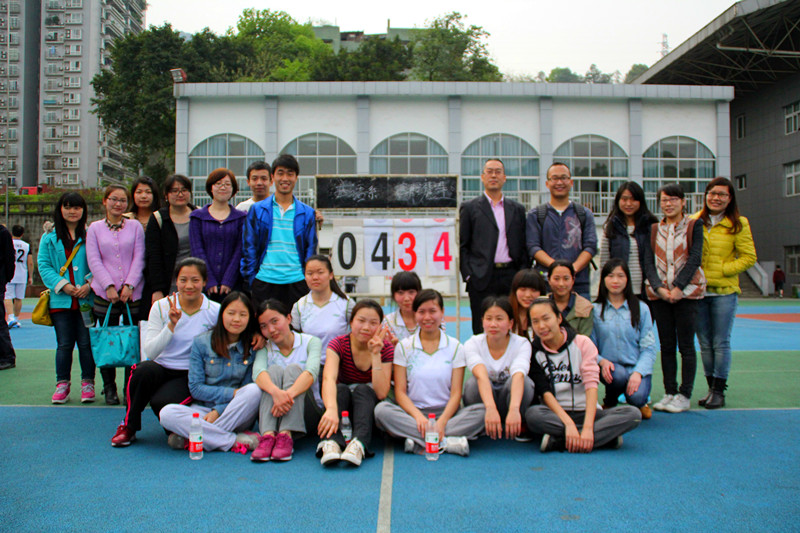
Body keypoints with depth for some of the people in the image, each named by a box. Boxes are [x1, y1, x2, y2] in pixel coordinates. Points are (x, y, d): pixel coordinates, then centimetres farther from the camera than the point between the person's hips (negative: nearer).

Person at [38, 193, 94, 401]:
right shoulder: (49, 237, 8)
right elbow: (43, 265, 2)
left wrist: (89, 284, -13)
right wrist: (62, 285, -10)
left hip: (86, 299, -1)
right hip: (61, 300, 1)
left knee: (86, 343, 3)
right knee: (64, 344, 5)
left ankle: (88, 383, 13)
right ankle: (62, 384, 15)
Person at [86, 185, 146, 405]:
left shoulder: (135, 226, 9)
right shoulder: (95, 228, 9)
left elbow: (139, 258, 2)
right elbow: (94, 261, 1)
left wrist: (129, 285, -10)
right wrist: (109, 286, -11)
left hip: (133, 293, 0)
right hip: (104, 294, 0)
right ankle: (109, 389, 16)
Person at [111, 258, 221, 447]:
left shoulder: (214, 311, -4)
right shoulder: (161, 307, -1)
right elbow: (150, 352, -9)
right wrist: (171, 325, -21)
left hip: (191, 375, -2)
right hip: (161, 368, 2)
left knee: (162, 402, -32)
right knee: (145, 369, -33)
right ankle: (128, 426, -9)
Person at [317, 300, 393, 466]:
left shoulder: (386, 348, -9)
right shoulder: (338, 344, -11)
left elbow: (381, 393, -21)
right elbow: (328, 379, -33)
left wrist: (376, 355, -28)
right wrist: (331, 408, -53)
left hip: (369, 408, 0)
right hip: (343, 406, 0)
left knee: (363, 389, -30)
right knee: (340, 389, -30)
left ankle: (359, 444, -52)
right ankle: (330, 442, -52)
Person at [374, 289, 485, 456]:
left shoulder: (455, 347, 8)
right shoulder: (404, 347, 8)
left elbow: (456, 393, 0)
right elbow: (400, 391, 0)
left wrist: (442, 421, -19)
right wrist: (418, 417, -19)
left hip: (445, 412, 0)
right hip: (412, 412, 0)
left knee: (482, 411, -27)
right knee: (381, 409, -30)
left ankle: (418, 443, -32)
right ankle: (446, 442, -33)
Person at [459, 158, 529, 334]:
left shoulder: (517, 209, 15)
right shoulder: (470, 208, 6)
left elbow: (523, 246, 14)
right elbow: (463, 246, 3)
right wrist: (468, 275, -6)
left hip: (511, 277, 3)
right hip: (482, 278, -3)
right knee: (482, 331, 0)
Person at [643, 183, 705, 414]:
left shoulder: (693, 226, 2)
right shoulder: (654, 229, 10)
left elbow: (694, 259, -7)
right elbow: (648, 262, 2)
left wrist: (678, 287, -16)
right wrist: (659, 288, -13)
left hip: (686, 291, -3)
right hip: (659, 293, 3)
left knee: (686, 345, 0)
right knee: (666, 345, 7)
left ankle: (685, 395, 7)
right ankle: (669, 392, 15)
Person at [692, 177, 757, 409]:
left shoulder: (738, 224, 0)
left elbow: (749, 257, 0)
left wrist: (722, 270, -10)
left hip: (724, 291, -3)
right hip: (698, 290, 3)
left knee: (721, 343, -1)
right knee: (705, 343, 8)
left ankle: (719, 391, 7)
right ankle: (711, 387, 19)